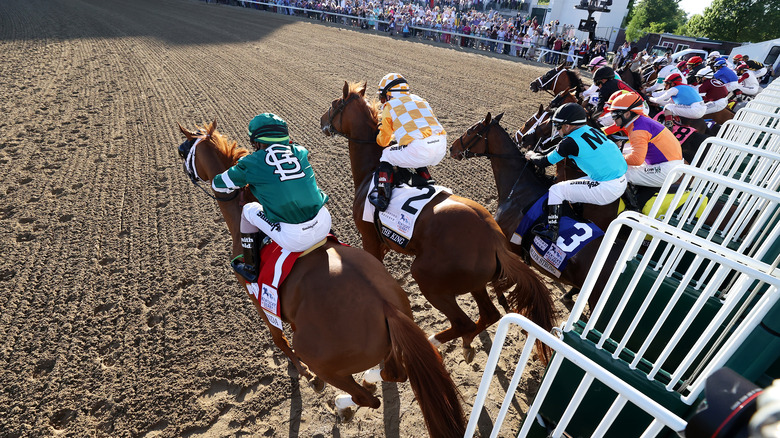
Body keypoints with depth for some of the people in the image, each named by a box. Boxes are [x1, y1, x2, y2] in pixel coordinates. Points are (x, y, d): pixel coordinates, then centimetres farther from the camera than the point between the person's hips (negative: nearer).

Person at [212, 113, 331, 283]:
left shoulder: (251, 163, 1)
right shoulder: (300, 152, 10)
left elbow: (217, 184, 17)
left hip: (294, 239, -4)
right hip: (324, 225, 4)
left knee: (249, 210, 19)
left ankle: (251, 270, 33)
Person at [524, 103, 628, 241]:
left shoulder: (571, 142, -13)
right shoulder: (593, 130, 11)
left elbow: (545, 162, -3)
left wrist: (532, 156, 17)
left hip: (607, 189, -9)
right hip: (622, 181, 9)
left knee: (556, 190, -4)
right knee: (574, 183, 26)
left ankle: (552, 231, -3)